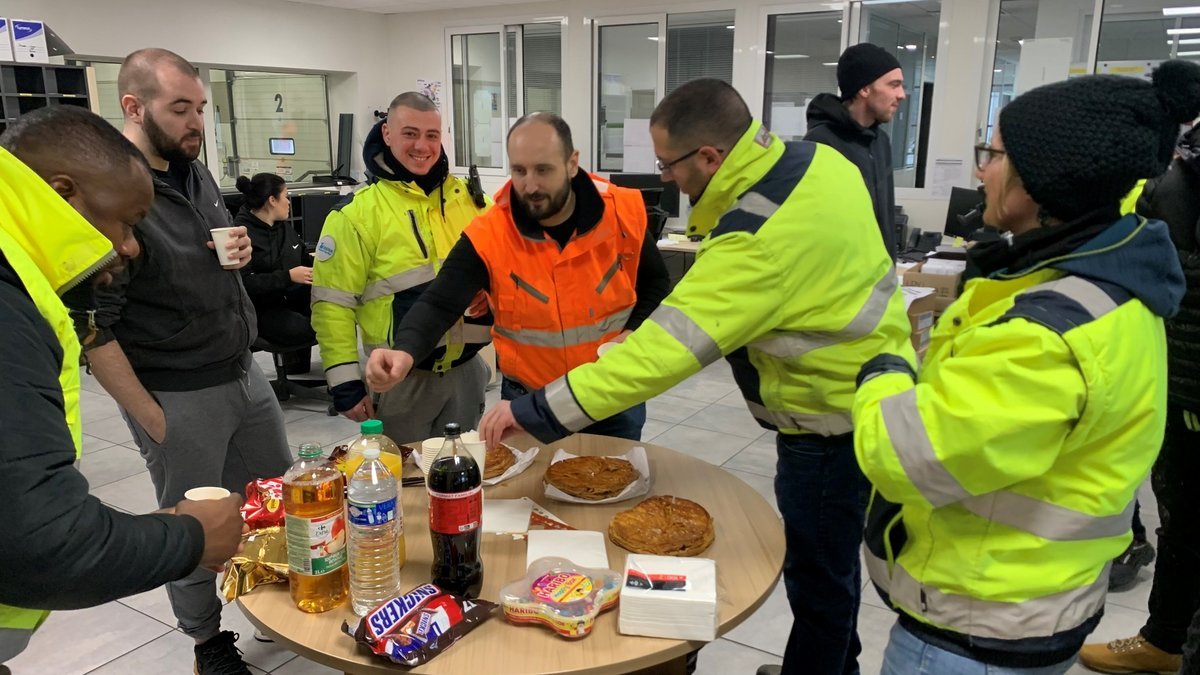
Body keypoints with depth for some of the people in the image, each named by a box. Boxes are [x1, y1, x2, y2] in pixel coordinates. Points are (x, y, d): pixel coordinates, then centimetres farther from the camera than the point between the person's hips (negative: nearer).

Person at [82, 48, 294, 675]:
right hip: (179, 399, -7)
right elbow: (89, 327, -18)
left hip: (246, 374, 7)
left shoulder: (195, 171, 5)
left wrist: (238, 252, -3)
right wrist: (150, 419, -15)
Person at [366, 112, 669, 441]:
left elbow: (656, 284, 4)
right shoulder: (487, 235, -18)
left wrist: (634, 333, -13)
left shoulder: (624, 213, -12)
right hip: (530, 402, -1)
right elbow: (439, 304, -23)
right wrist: (405, 352, -44)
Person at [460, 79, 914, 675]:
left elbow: (662, 350, -35)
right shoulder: (817, 157, -4)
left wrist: (537, 411, -31)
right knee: (827, 559, 26)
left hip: (833, 425, -10)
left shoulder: (758, 240, -32)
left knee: (817, 576, 9)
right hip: (874, 394, 10)